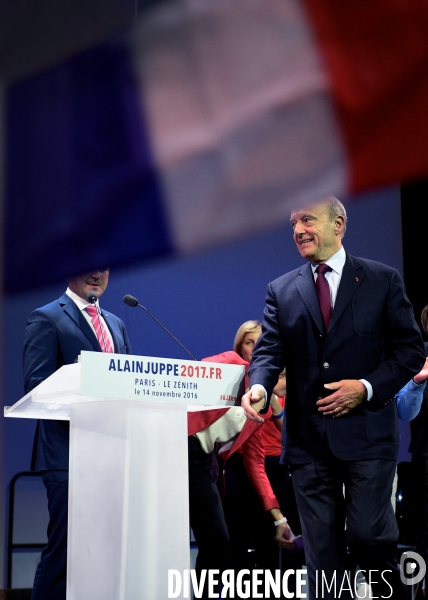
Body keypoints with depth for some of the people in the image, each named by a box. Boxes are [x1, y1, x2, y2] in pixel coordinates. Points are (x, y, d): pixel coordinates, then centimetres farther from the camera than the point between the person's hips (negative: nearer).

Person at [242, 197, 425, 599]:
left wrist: (367, 387, -12)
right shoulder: (281, 290, 10)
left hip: (366, 428, -3)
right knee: (319, 549, 6)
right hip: (308, 437, 3)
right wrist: (259, 387, -19)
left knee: (368, 536, -7)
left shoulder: (382, 280, 3)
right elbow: (269, 350, 2)